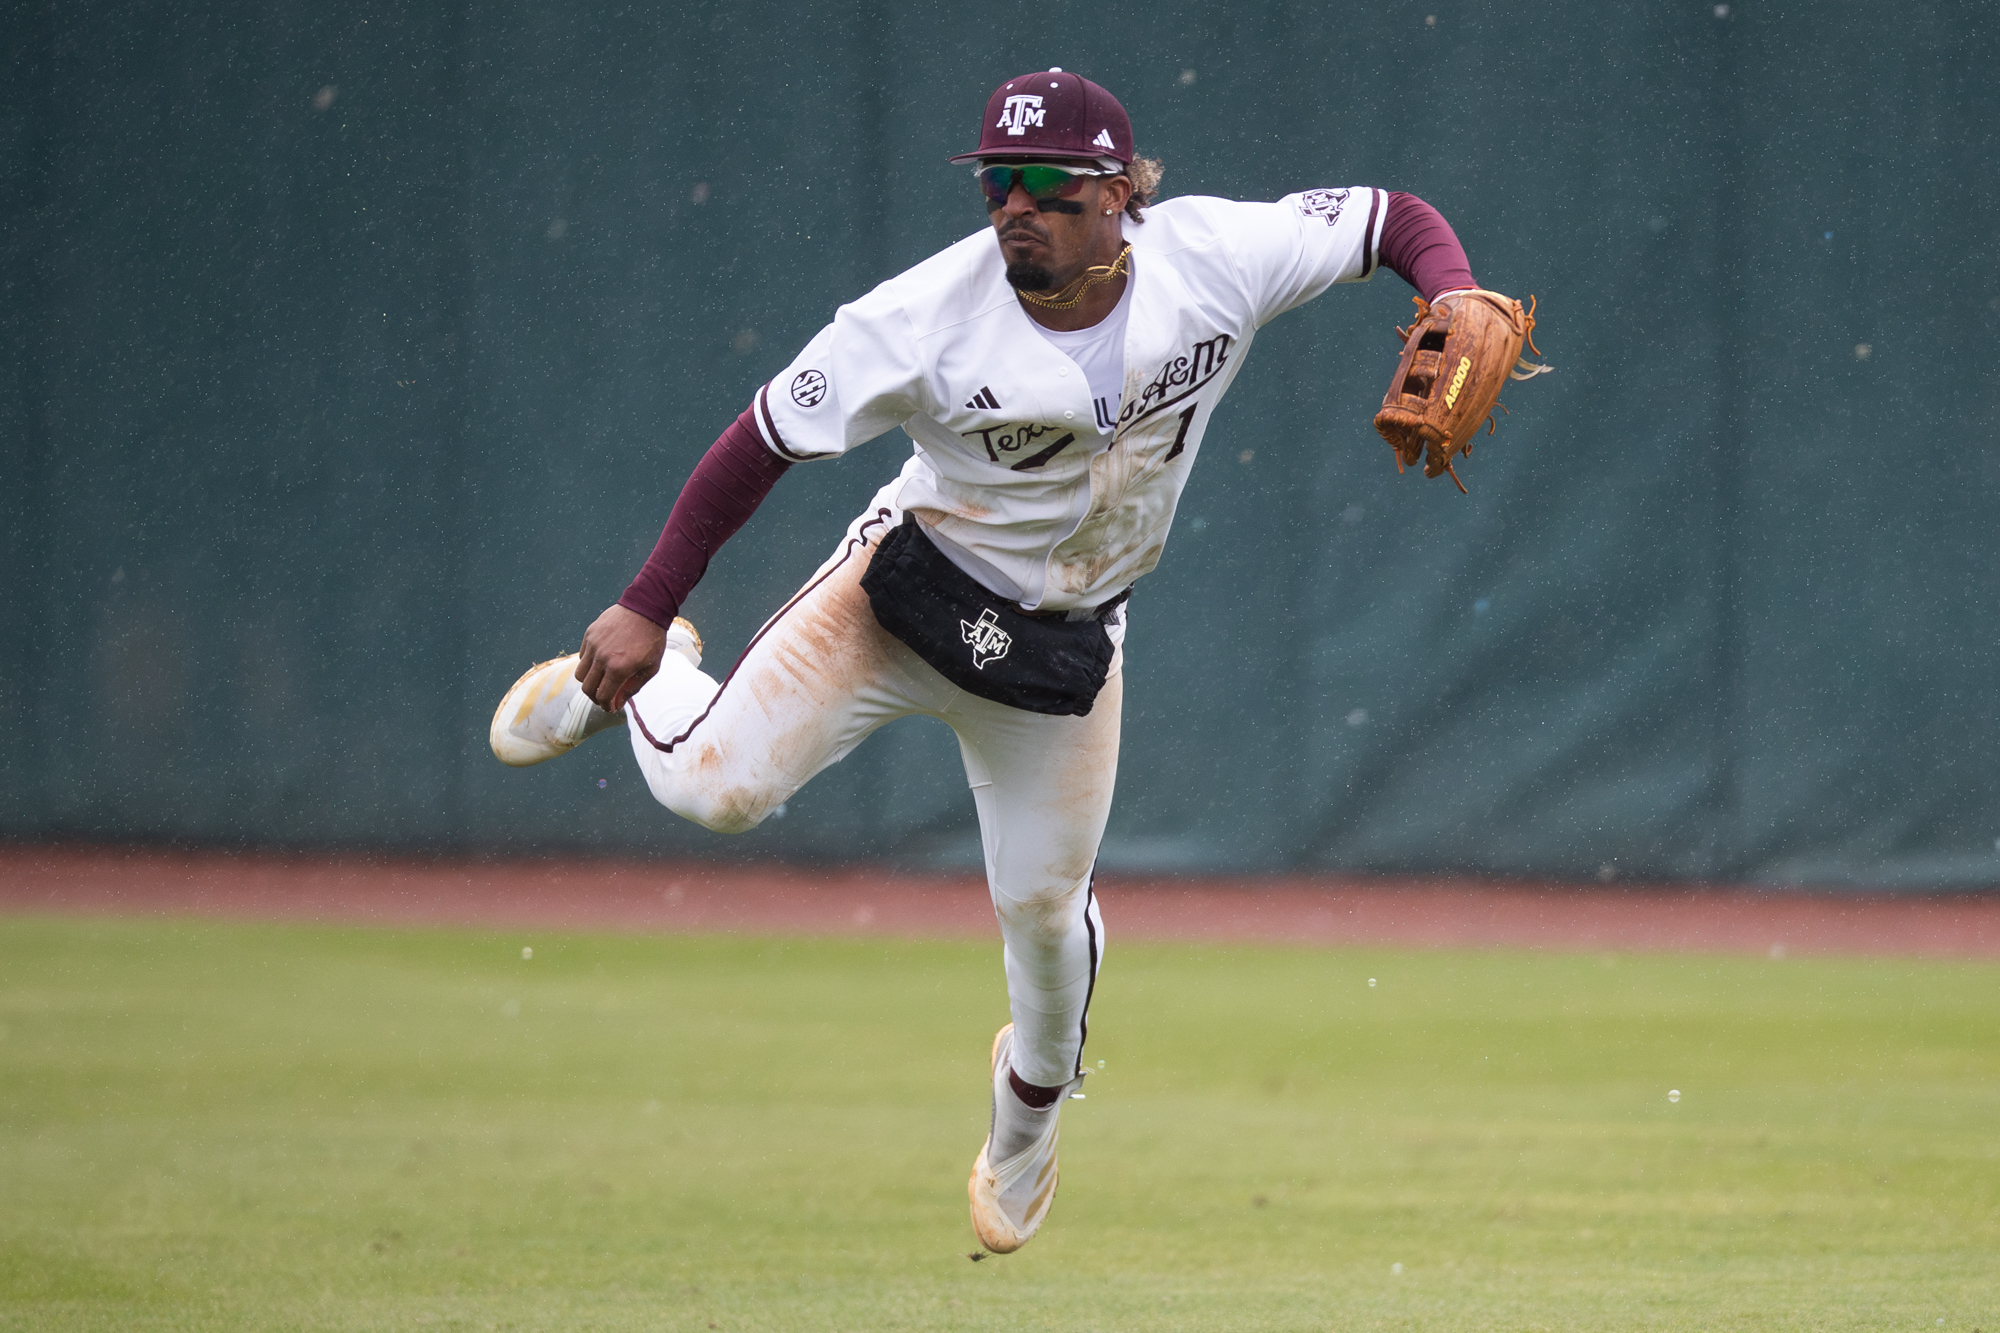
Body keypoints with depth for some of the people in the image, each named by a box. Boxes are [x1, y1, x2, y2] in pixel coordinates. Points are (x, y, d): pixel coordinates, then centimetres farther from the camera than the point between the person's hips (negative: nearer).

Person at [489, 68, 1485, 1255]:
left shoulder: (1216, 259, -21)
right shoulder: (927, 318, -27)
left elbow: (1400, 221, -10)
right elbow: (766, 442, -18)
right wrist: (646, 611, -18)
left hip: (1066, 642, 2)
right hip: (906, 590, -2)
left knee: (1045, 901, 10)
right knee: (714, 787, -16)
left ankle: (1035, 1095, 46)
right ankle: (638, 677, 22)